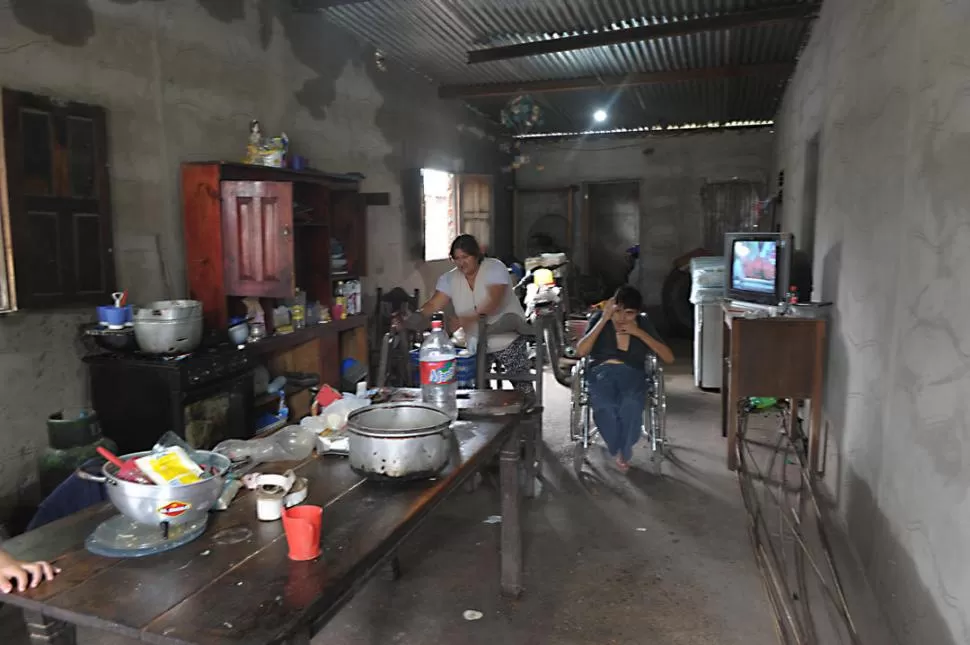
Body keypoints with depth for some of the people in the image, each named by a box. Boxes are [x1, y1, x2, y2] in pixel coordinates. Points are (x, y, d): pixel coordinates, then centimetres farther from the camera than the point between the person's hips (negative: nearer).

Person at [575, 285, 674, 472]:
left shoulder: (643, 323, 7)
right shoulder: (600, 319, 3)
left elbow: (668, 357, 0)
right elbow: (580, 351, -11)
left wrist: (639, 333, -9)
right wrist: (604, 319, -12)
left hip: (632, 373, 1)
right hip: (602, 371, 0)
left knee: (631, 405, -36)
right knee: (605, 406, -36)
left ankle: (622, 450, -8)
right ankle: (620, 450, -6)